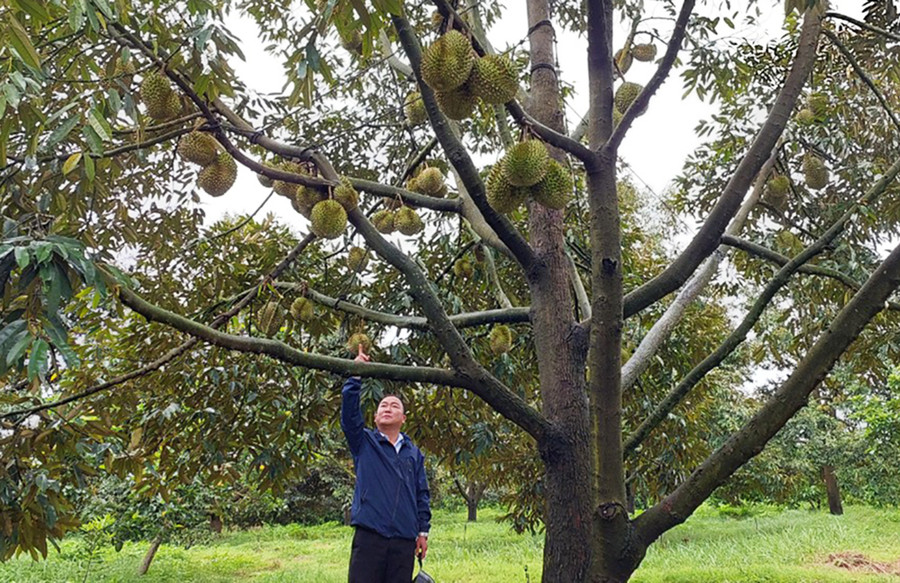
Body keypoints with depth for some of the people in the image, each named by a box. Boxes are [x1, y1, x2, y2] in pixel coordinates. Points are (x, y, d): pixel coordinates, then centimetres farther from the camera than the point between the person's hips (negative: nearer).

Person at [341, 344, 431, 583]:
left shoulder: (414, 453, 17)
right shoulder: (364, 442, 10)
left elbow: (422, 495, 16)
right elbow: (349, 412, -6)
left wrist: (423, 531, 9)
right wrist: (356, 376, -14)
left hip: (404, 540, 3)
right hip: (369, 535, -3)